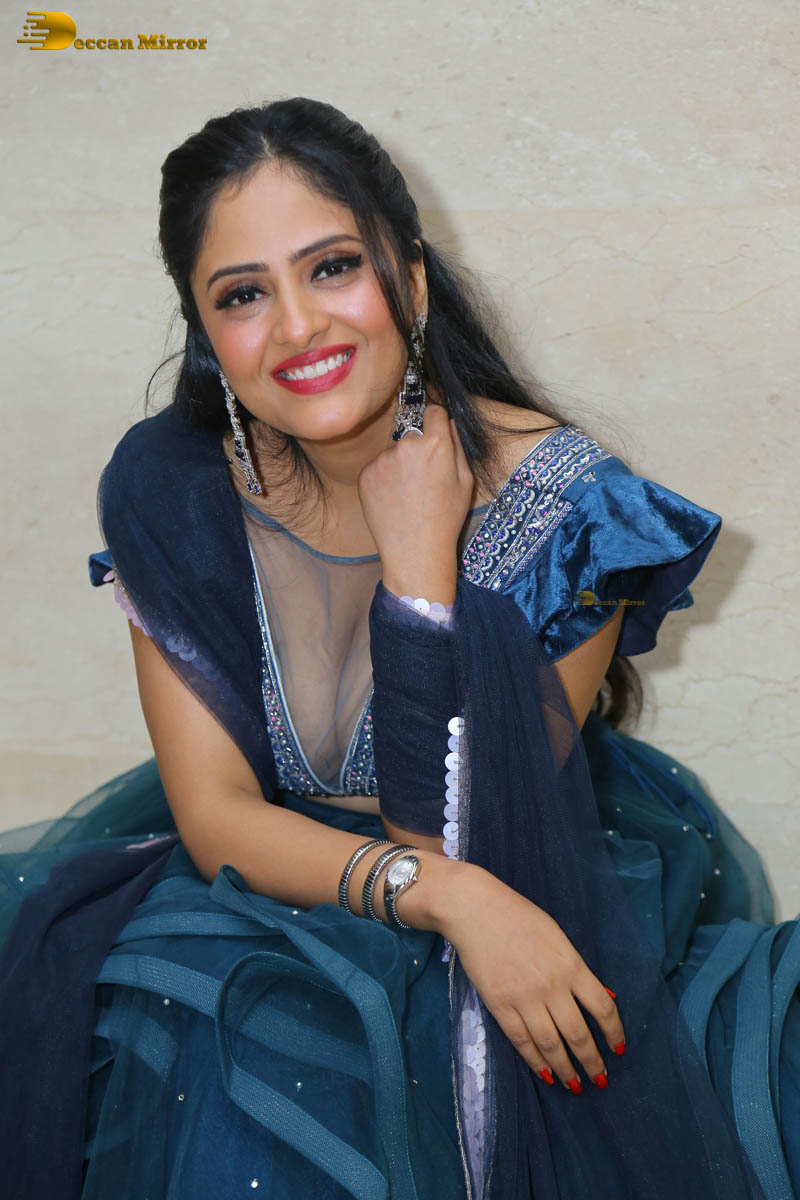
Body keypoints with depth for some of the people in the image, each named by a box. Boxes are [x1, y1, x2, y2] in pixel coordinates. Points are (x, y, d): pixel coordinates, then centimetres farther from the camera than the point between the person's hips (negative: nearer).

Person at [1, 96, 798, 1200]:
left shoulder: (559, 498, -19)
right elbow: (214, 813, -12)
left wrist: (421, 556, -27)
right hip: (272, 878, 2)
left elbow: (452, 832, -20)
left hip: (538, 893, -1)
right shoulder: (170, 489, -11)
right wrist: (444, 893, -29)